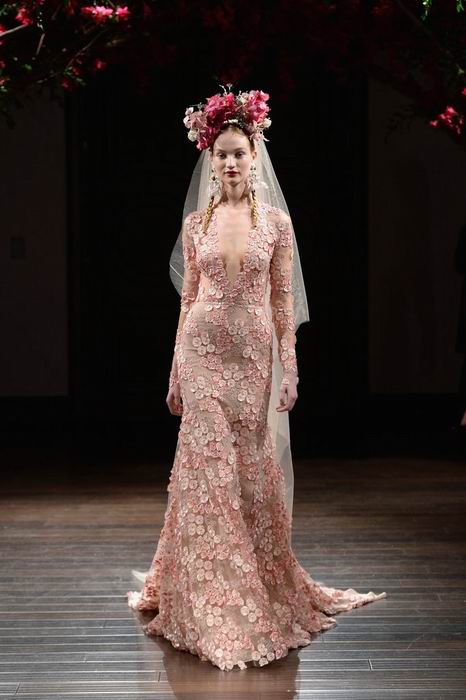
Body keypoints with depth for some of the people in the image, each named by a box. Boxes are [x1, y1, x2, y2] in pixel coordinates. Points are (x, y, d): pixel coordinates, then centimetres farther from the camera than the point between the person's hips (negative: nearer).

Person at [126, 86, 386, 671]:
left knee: (253, 469, 4)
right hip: (204, 352, 1)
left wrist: (290, 367, -5)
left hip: (254, 354, -1)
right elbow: (188, 298, 9)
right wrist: (176, 370, 6)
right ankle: (211, 602, 8)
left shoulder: (276, 221, 2)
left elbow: (284, 300, 1)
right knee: (206, 469, -1)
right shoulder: (196, 224, 6)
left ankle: (263, 589, 20)